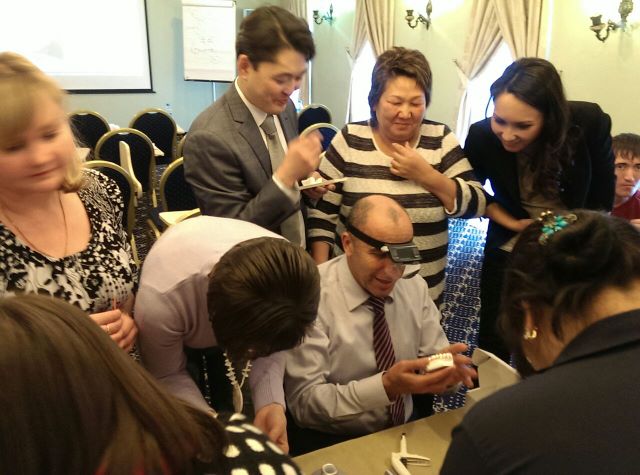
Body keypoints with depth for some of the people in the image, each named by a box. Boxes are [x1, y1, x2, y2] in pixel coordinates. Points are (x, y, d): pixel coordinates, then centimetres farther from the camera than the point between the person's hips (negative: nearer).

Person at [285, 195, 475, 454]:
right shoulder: (313, 296, -18)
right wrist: (386, 386, -29)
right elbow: (304, 402, -18)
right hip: (330, 444, -5)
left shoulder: (415, 286, -1)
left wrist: (446, 367, -19)